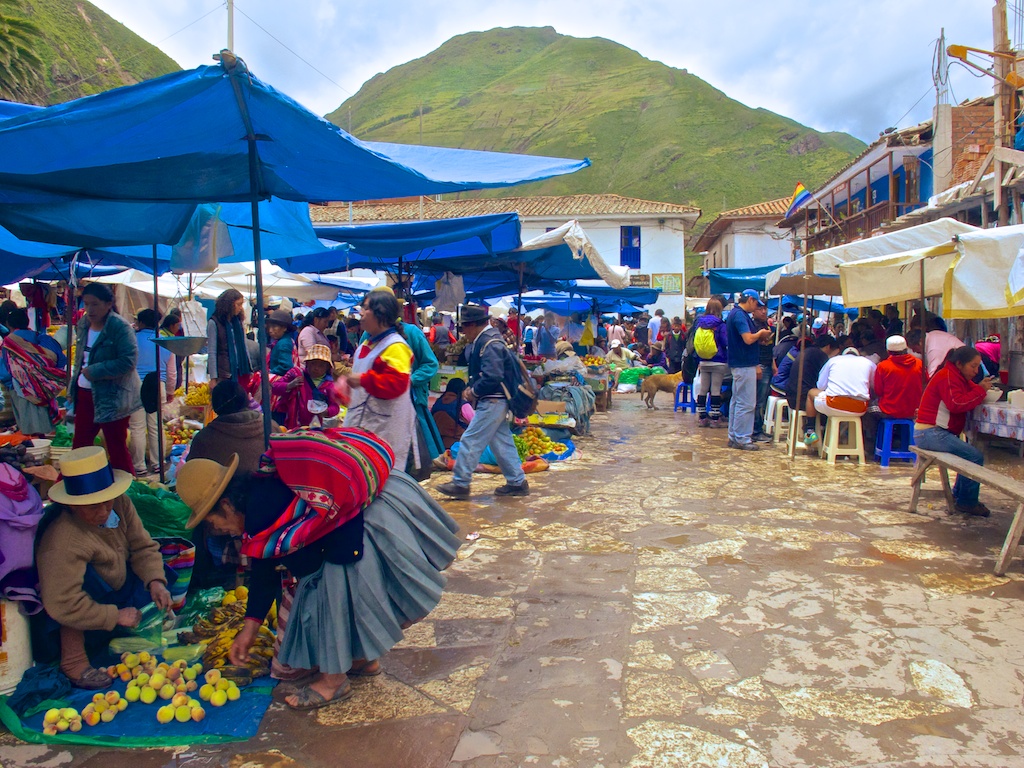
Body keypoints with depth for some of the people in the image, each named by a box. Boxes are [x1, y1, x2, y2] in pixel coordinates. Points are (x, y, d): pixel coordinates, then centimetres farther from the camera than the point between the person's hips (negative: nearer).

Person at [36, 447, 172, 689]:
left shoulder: (120, 503, -16)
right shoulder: (62, 541, -37)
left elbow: (143, 546, -7)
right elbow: (61, 605, -39)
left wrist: (155, 582, -24)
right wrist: (115, 616, -29)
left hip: (116, 588, 7)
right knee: (85, 574, -35)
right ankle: (73, 661, -23)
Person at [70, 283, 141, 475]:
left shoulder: (120, 327, -17)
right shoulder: (83, 324, 6)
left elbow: (128, 361, -25)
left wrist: (94, 371, -21)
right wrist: (74, 383, 13)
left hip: (112, 397, -7)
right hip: (85, 394, 7)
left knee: (117, 449, 4)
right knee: (79, 445, 17)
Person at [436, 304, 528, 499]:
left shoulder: (490, 344, -18)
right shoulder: (483, 341, 13)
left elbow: (493, 377, -26)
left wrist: (474, 391, -13)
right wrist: (473, 390, 0)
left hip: (492, 402, -10)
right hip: (495, 401, 10)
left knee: (471, 440, -6)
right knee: (502, 441, 14)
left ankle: (460, 483, 1)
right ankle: (517, 482, 19)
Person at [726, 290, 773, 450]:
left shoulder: (735, 314, 15)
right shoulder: (740, 315, -17)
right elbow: (748, 339, -26)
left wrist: (760, 336, 11)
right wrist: (760, 333, -7)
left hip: (739, 364, 11)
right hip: (745, 365, -11)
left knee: (737, 401, 14)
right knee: (746, 404, -6)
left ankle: (734, 437, 19)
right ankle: (742, 439, -3)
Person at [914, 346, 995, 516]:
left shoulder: (958, 377, 21)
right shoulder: (947, 377, -12)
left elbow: (968, 400, 13)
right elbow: (957, 404, -24)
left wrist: (982, 387, -4)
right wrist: (980, 390, -15)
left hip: (935, 433, 11)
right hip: (930, 433, -11)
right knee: (975, 456, -16)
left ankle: (959, 493, 25)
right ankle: (967, 502, -8)